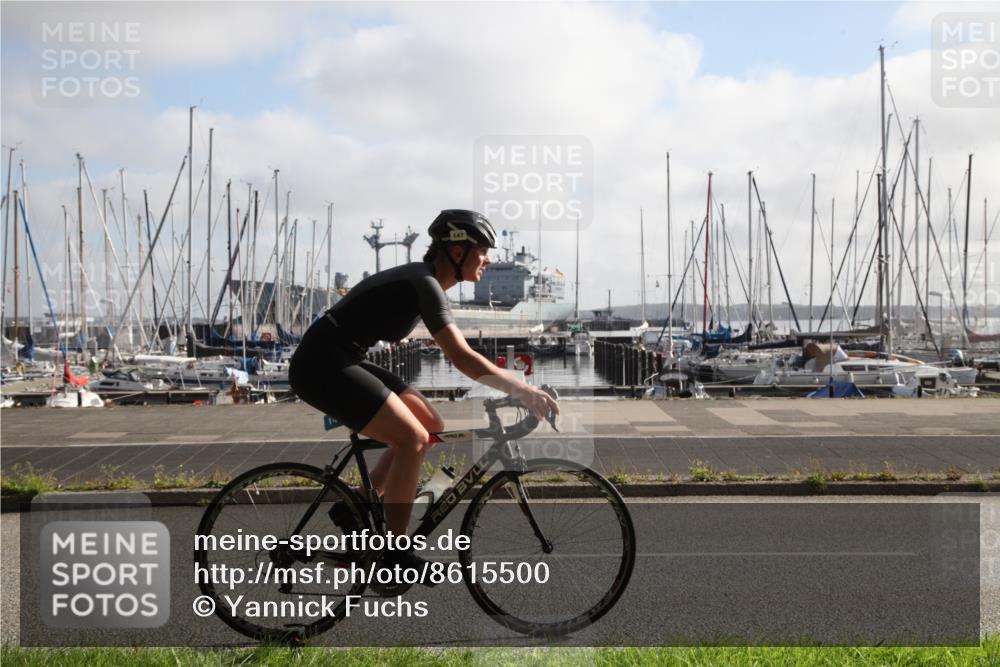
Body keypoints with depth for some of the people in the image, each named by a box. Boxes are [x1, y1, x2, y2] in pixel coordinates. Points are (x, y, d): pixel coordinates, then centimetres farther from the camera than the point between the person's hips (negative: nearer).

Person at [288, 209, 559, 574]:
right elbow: (461, 357, -25)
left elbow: (458, 351, 18)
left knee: (431, 426, 8)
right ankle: (394, 551, -3)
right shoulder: (424, 283, -18)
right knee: (413, 438, -15)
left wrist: (516, 385, 15)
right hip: (322, 365, -10)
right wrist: (524, 391, -23)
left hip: (340, 362, 10)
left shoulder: (424, 279, 12)